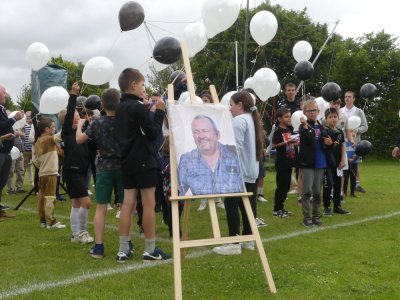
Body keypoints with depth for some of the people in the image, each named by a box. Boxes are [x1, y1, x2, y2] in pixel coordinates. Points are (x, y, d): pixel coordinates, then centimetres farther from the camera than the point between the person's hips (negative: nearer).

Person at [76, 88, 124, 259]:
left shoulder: (97, 123, -4)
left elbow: (79, 140, 3)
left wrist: (80, 125, 23)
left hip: (104, 168, 0)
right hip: (123, 167, 0)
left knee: (100, 208, 2)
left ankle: (98, 247, 0)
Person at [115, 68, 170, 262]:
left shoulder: (120, 108, 12)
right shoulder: (138, 107, -14)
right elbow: (153, 133, -12)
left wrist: (149, 112, 15)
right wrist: (160, 112, -3)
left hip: (127, 161, 8)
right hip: (143, 161, -8)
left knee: (128, 203, 7)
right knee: (149, 204, -1)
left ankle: (123, 250, 8)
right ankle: (150, 250, 4)